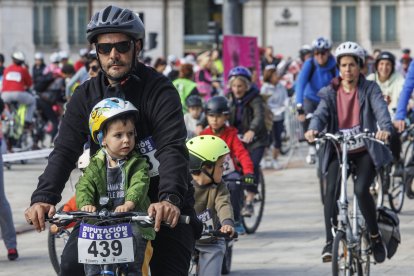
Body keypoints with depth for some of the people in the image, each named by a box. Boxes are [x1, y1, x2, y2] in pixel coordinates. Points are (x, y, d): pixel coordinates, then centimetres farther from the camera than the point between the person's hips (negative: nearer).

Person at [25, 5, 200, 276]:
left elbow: (173, 149, -25)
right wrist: (43, 198, -26)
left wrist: (170, 198, -43)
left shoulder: (159, 90, -13)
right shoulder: (86, 95, -1)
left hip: (162, 205, -3)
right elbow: (65, 150, -9)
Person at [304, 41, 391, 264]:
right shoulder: (330, 93, 4)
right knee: (331, 191, -20)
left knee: (361, 190, -22)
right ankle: (330, 242, -11)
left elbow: (380, 109, -18)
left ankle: (375, 236, 0)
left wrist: (385, 128, -40)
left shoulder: (369, 89, -1)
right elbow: (321, 113, -11)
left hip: (365, 151, -2)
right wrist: (313, 129, -35)